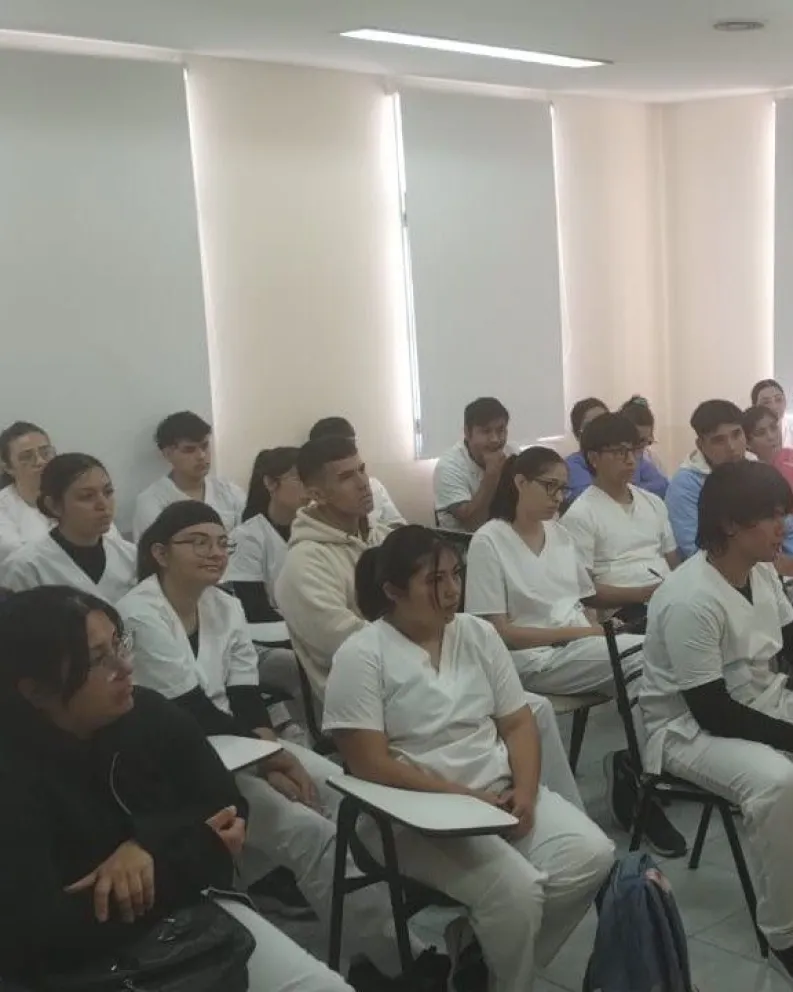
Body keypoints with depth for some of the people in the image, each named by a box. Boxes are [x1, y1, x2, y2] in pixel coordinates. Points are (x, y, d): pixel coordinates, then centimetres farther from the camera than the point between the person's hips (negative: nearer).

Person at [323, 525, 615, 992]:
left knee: (592, 855, -14)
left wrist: (524, 791, -10)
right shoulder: (361, 656, -10)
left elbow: (519, 723, 8)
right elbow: (370, 764, -14)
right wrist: (462, 797, -18)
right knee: (517, 888, -27)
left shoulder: (479, 633, 6)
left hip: (501, 790, 6)